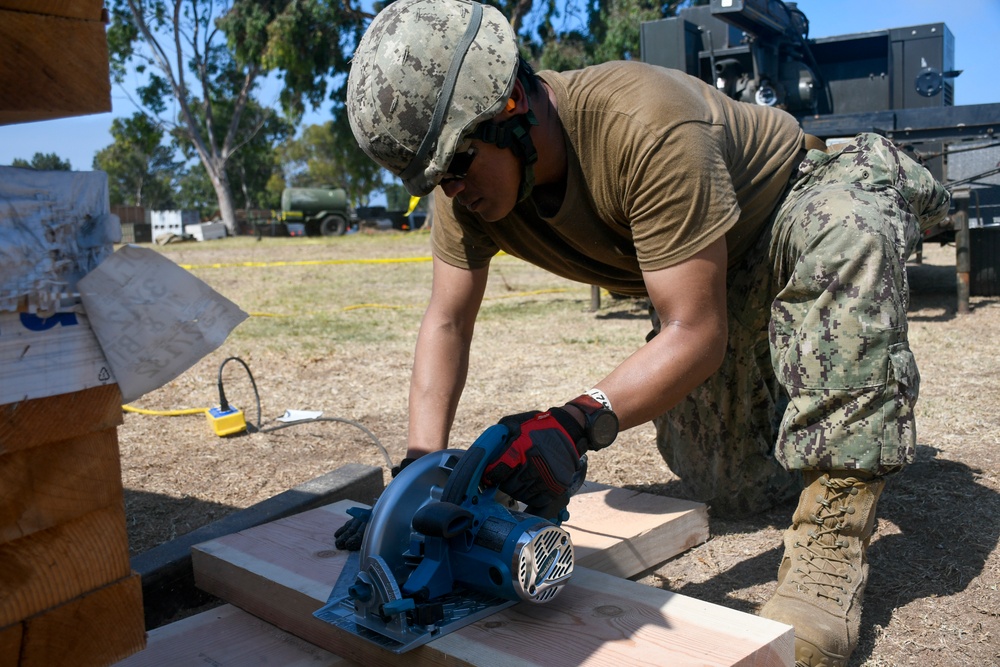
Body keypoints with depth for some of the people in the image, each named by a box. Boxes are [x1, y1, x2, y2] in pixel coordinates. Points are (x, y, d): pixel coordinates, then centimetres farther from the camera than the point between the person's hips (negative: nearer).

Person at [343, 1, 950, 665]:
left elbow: (697, 334, -39)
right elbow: (447, 323, -14)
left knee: (845, 229, -42)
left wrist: (579, 422, -52)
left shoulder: (648, 126, -40)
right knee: (735, 491, 0)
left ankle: (832, 544, -34)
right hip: (689, 272, 5)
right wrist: (423, 462, -27)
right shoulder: (470, 176, -19)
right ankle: (775, 408, 34)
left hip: (796, 208, -4)